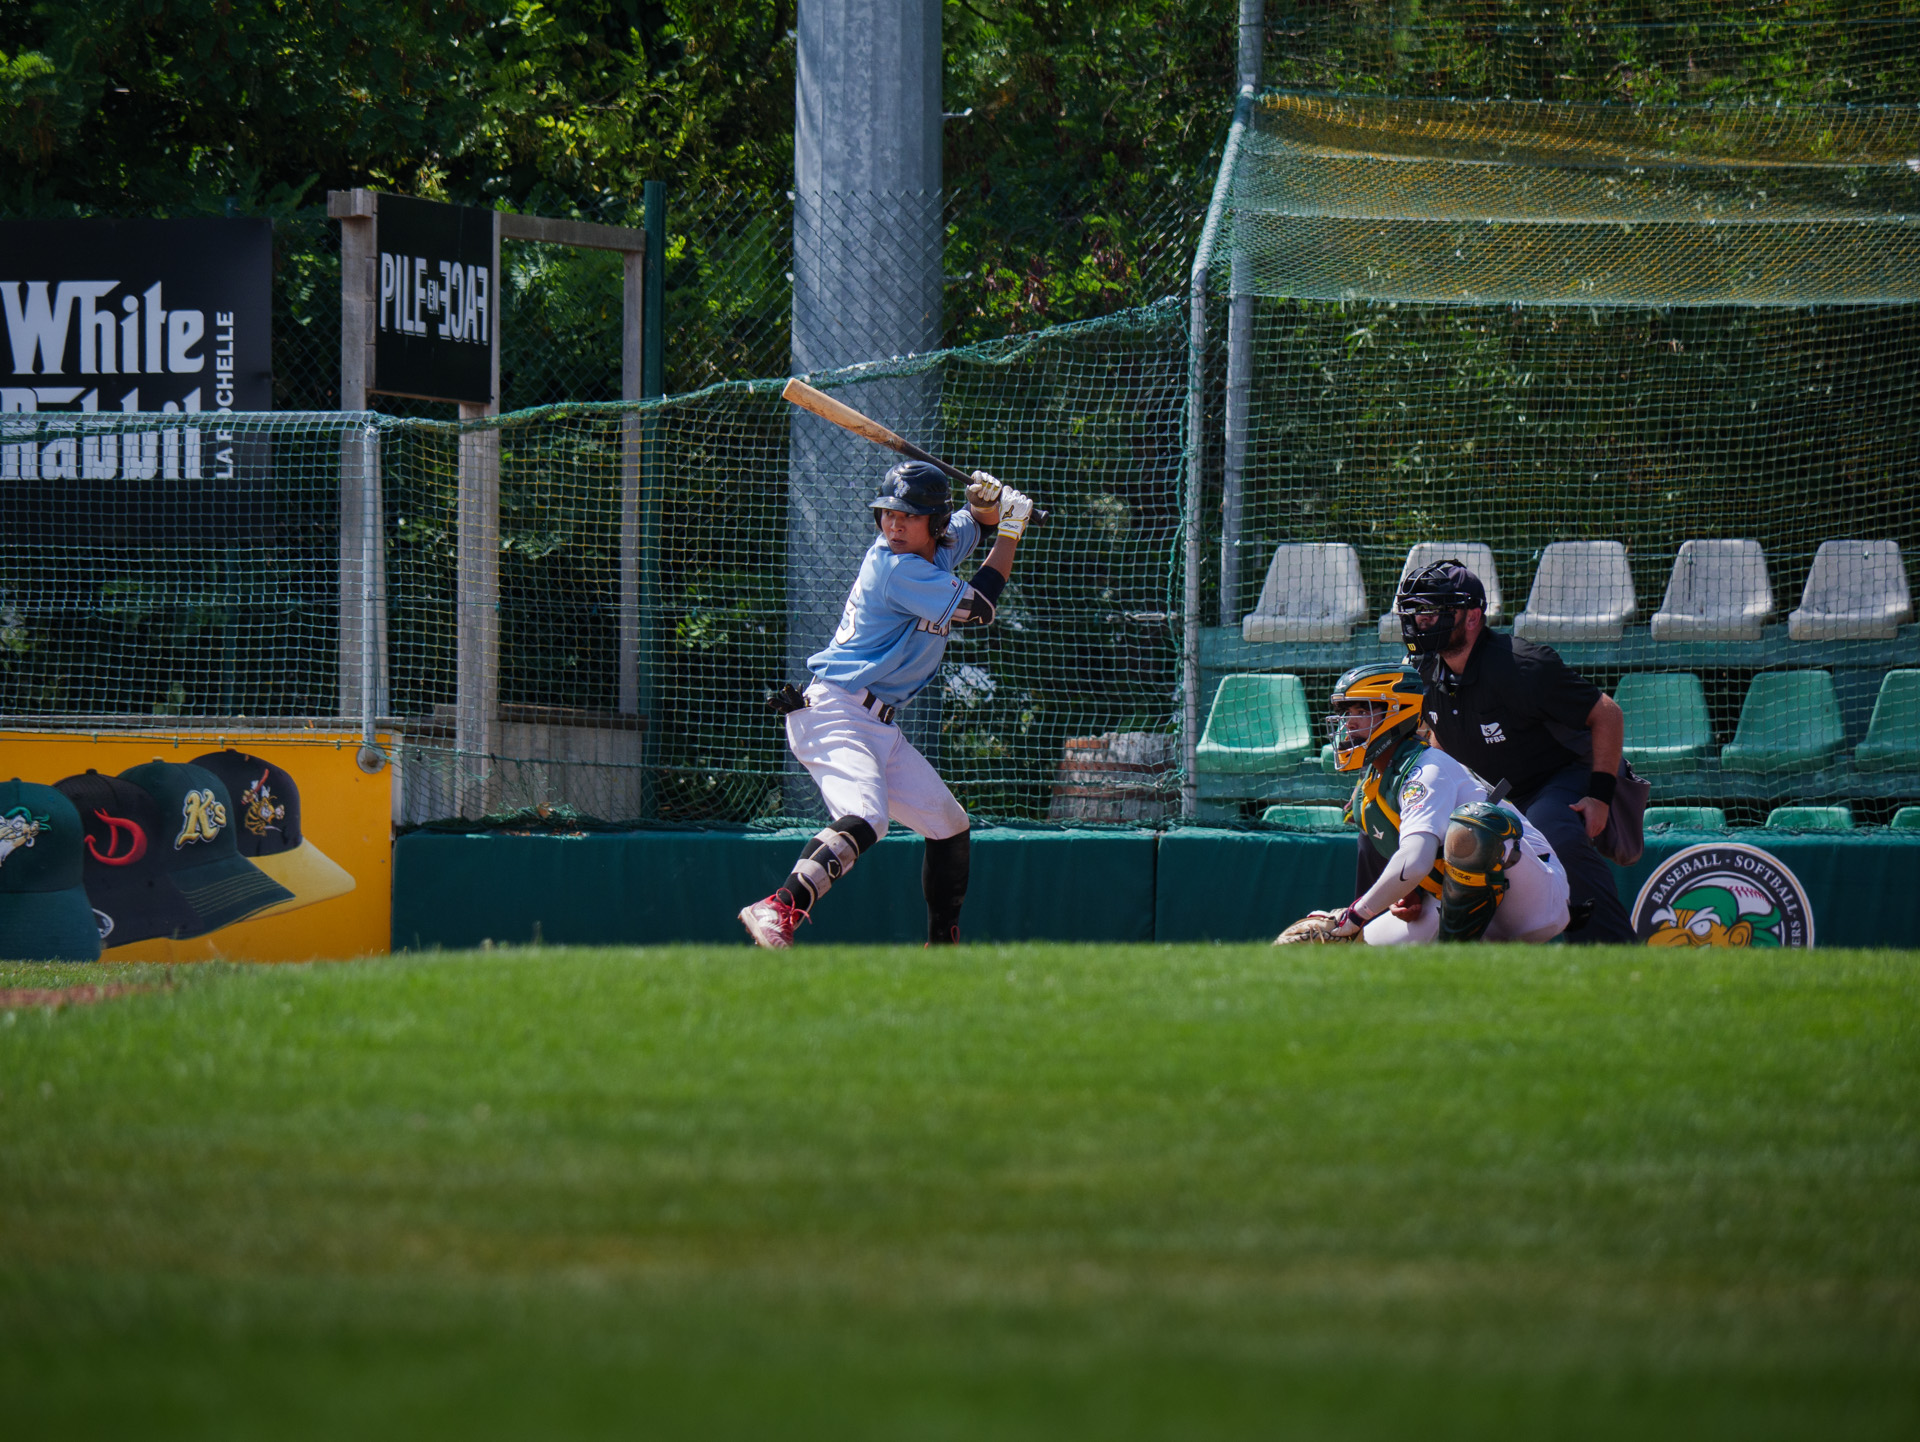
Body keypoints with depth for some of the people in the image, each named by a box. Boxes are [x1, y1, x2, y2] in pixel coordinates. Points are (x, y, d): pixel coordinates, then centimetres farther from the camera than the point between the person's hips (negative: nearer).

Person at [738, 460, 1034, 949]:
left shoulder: (942, 544, 10)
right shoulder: (897, 568, -16)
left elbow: (977, 524, 30)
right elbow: (977, 609, -12)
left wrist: (990, 502, 4)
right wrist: (1012, 528, -5)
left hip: (879, 726, 10)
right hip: (833, 713, -10)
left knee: (949, 826, 15)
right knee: (864, 817, -34)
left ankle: (942, 946, 28)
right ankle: (777, 910, -48)